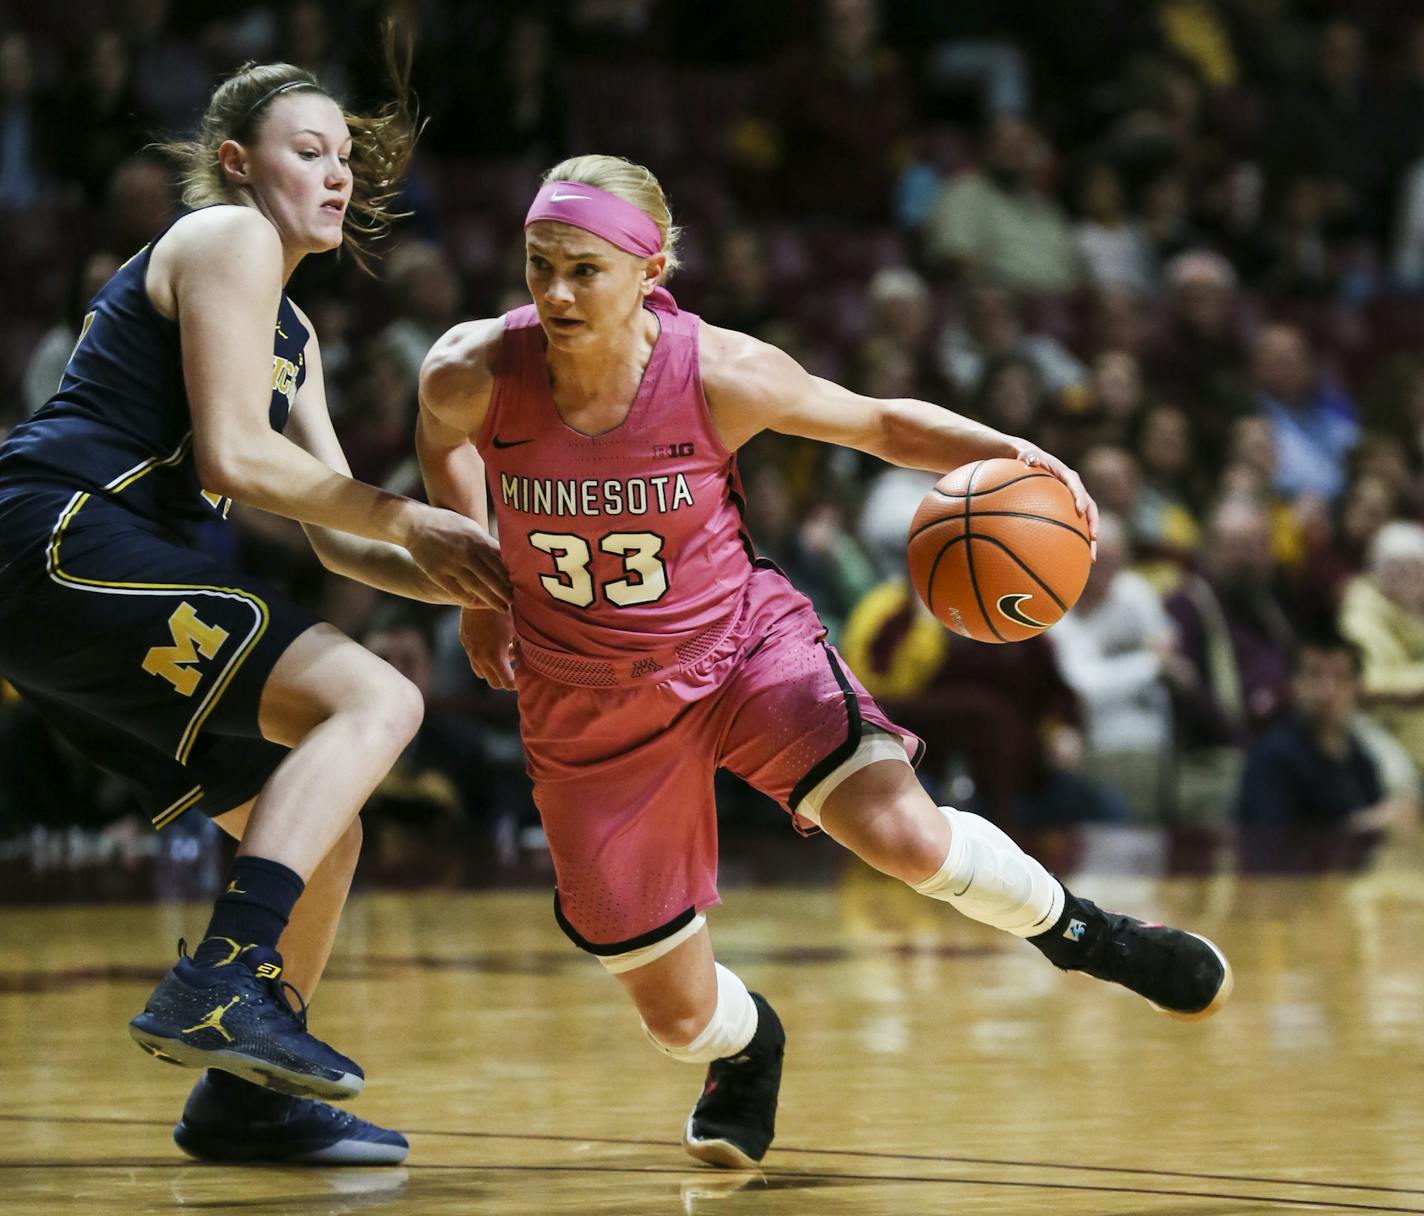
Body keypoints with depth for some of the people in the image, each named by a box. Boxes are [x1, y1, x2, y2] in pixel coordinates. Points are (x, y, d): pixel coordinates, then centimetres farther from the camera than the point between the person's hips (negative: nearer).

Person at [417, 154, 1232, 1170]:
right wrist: (477, 584, 9)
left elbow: (883, 423, -5)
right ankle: (747, 1047, 45)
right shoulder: (475, 378, -21)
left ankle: (1077, 933, 7)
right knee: (679, 1019, 4)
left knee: (905, 836, -26)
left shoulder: (719, 375, -22)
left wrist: (1008, 454, -22)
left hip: (741, 642, -1)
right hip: (589, 702, 1)